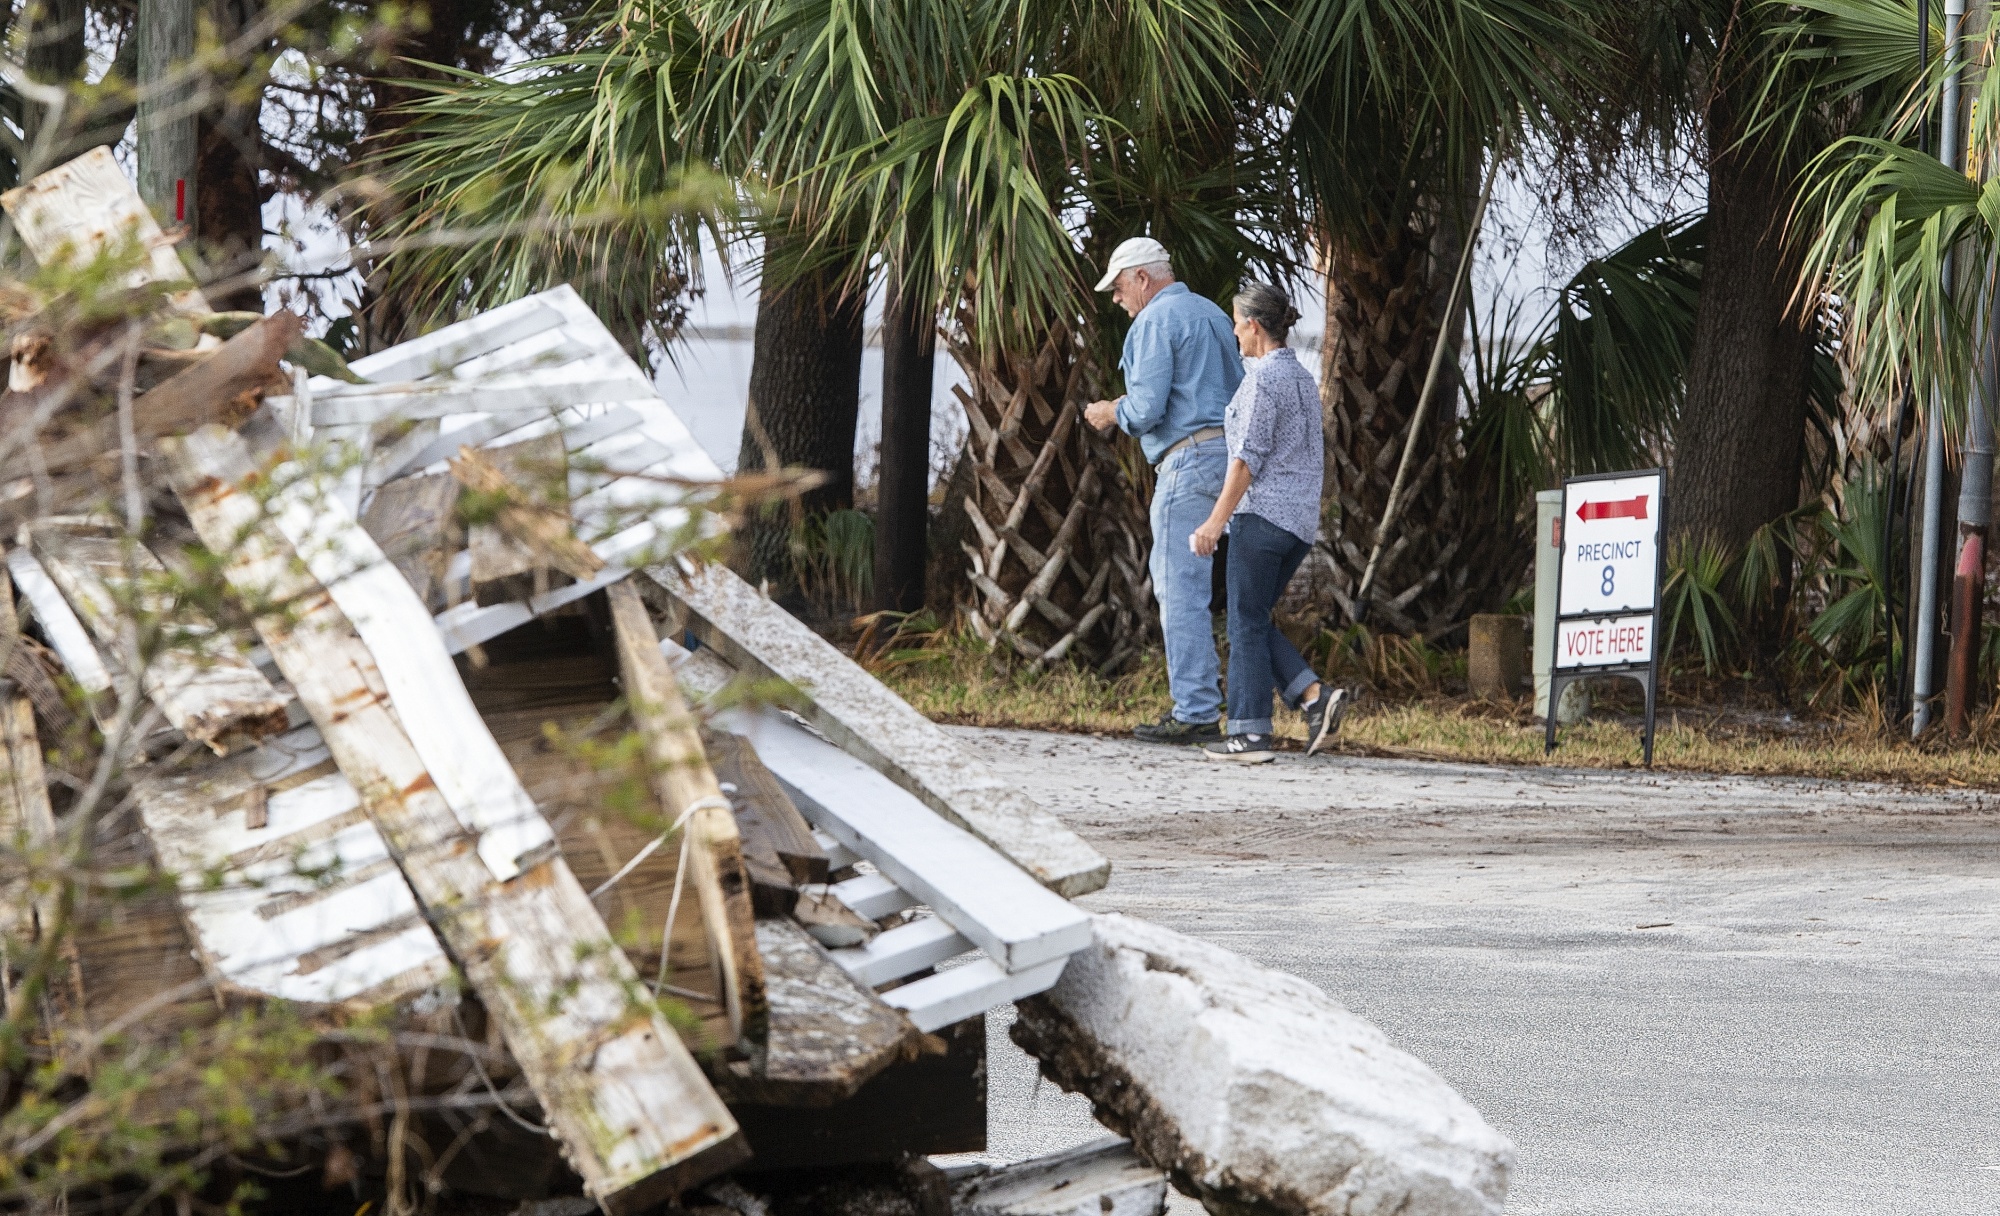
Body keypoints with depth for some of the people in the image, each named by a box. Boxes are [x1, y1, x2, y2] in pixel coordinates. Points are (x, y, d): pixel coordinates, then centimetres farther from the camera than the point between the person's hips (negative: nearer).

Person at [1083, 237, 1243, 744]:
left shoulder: (1155, 321, -9)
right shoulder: (1212, 315, 19)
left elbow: (1147, 408, -17)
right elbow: (1237, 393, 21)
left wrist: (1111, 413, 5)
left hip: (1188, 459, -9)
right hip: (1226, 450, 9)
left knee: (1182, 589, -7)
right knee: (1171, 580, 17)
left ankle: (1198, 714, -7)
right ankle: (1201, 687, 15)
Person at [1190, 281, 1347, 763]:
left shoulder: (1262, 379, -12)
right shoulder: (1304, 379, 15)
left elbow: (1248, 457, -16)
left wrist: (1217, 520, -15)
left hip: (1262, 512, -9)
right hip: (1301, 520, 9)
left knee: (1247, 622, -2)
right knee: (1255, 621, 13)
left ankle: (1250, 733, -3)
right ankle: (1315, 695, -2)